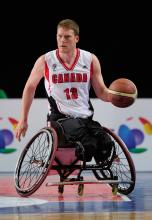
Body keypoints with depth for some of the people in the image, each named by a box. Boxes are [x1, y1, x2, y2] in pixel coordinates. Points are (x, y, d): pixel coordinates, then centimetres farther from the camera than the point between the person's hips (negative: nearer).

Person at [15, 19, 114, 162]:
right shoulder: (45, 61, 0)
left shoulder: (90, 60, 5)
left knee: (106, 145, -24)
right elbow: (30, 87, 15)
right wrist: (23, 120, 15)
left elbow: (101, 91, 13)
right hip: (60, 118, -3)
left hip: (86, 117, 3)